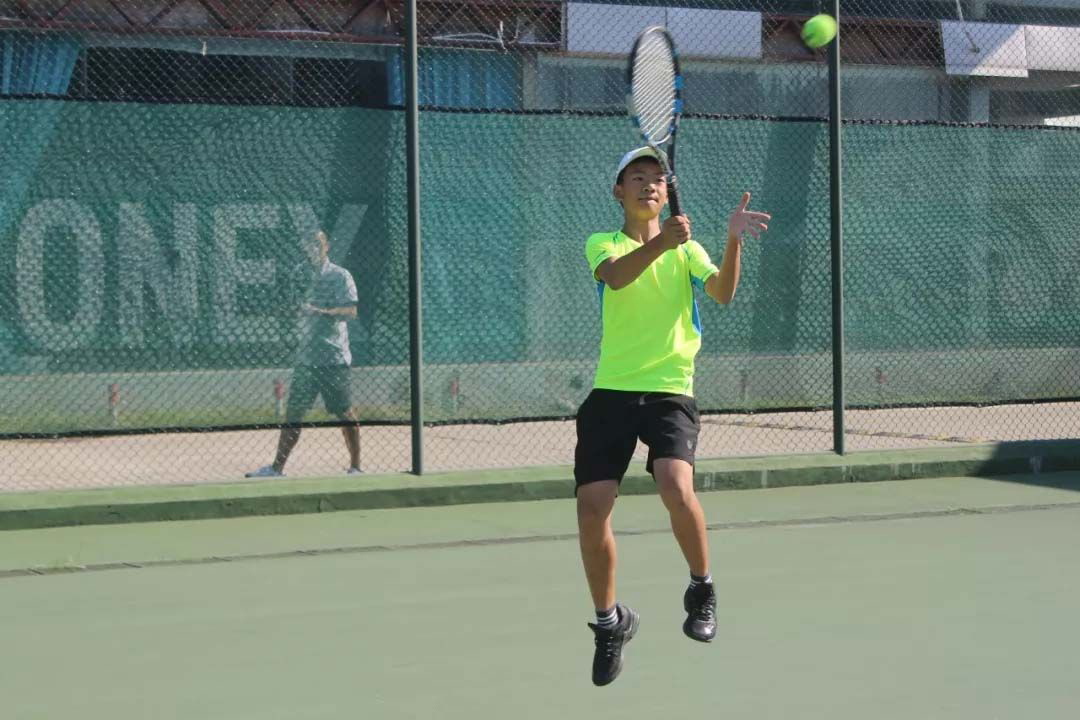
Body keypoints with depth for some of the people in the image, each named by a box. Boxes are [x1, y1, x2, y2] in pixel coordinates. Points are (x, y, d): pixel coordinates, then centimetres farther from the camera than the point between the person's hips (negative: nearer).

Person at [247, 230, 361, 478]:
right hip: (306, 357, 6)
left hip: (333, 358, -6)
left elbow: (351, 311, -15)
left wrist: (319, 311, -24)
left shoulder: (339, 276, -4)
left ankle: (355, 467, 9)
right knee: (293, 413, 5)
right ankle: (277, 468, 7)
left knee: (345, 413, 0)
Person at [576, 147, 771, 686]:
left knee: (676, 488, -26)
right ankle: (609, 621, 17)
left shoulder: (687, 250, 13)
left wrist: (733, 241, -24)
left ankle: (701, 590, 1)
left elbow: (722, 293, -6)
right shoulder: (602, 243, 8)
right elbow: (615, 276, -16)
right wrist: (659, 242, -35)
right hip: (611, 392, 1)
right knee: (592, 510, -7)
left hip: (670, 392, -1)